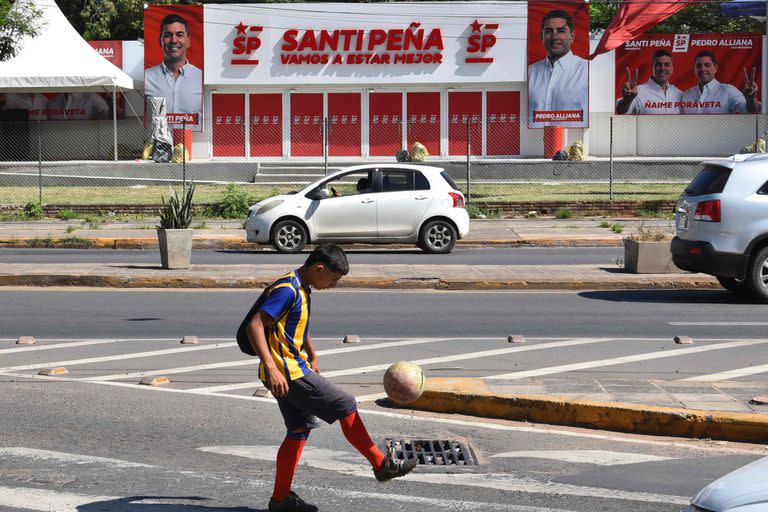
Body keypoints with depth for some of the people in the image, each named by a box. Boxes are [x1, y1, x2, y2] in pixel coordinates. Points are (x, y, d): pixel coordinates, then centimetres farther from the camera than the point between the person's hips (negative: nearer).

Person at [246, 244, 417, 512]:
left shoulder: (302, 289, 12)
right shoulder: (287, 290, -20)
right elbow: (255, 326, -27)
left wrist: (312, 359, 34)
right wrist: (271, 369, -32)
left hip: (295, 371, 10)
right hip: (288, 374, -10)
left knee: (300, 429, 11)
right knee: (346, 406, -4)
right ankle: (382, 465, 6)